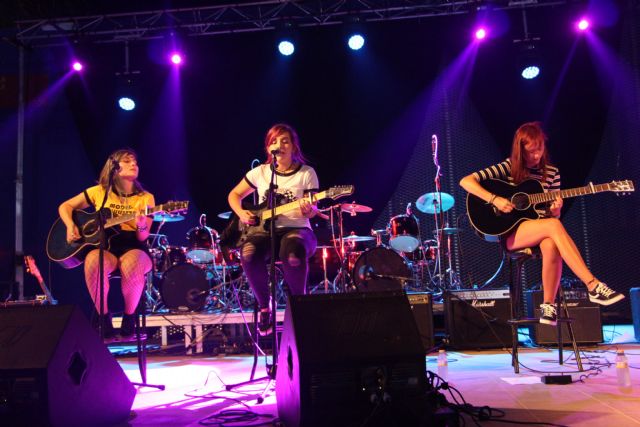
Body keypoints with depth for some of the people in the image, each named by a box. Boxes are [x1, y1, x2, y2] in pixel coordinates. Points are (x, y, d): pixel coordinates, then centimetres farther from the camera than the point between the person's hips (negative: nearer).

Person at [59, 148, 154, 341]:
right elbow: (65, 206, 16)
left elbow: (142, 238, -4)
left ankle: (129, 319, -15)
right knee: (93, 261, -35)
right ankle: (105, 320, -19)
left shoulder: (145, 198, 5)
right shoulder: (99, 191, 7)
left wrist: (142, 226, -27)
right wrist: (71, 226, -4)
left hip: (133, 248, -1)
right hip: (104, 245, 1)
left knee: (132, 265, -37)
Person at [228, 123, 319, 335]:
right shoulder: (260, 172, 8)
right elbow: (234, 194, 19)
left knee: (293, 255, -39)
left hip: (296, 229, -2)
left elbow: (311, 210, -2)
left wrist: (308, 209, -27)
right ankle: (264, 305, -9)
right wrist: (241, 213, -1)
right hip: (265, 230, 2)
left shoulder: (307, 173, 2)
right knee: (249, 253, -33)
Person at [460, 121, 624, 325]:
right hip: (511, 234, -3)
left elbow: (553, 215, 12)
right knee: (554, 226, -34)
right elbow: (465, 181, -9)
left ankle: (548, 305, -23)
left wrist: (555, 210, -14)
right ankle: (593, 286, -35)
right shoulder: (508, 167, -2)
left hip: (541, 232, 3)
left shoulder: (551, 173, 9)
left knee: (551, 246, -36)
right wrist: (495, 199, -21)